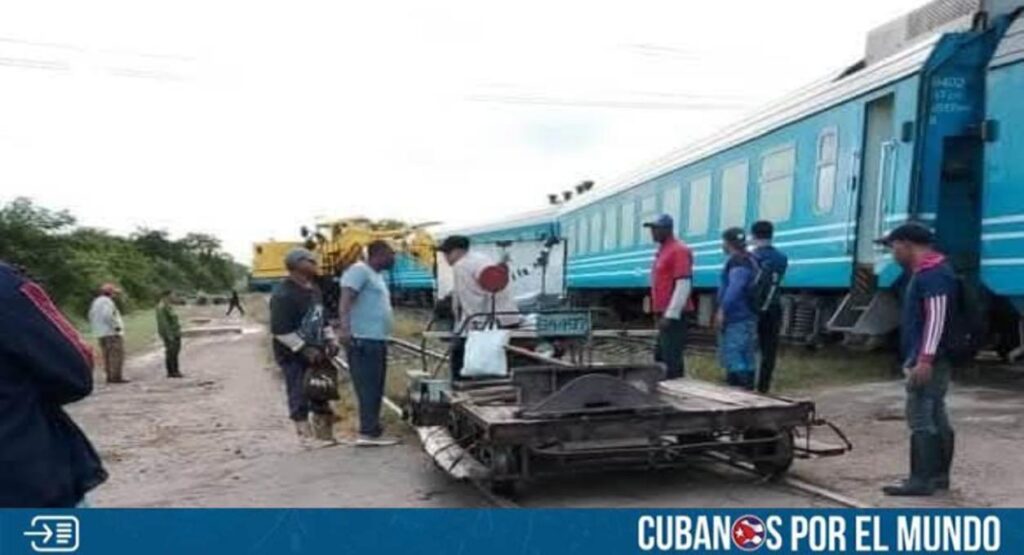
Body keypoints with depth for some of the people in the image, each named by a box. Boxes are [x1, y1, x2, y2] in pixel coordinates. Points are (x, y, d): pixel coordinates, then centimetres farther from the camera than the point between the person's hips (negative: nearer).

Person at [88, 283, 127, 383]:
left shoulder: (95, 302, 19)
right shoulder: (107, 301, -12)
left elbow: (91, 317, 21)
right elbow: (107, 316, -24)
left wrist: (95, 328, 20)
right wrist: (116, 326, -17)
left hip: (100, 333, 10)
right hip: (111, 333, -10)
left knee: (107, 355, 12)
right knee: (117, 355, -10)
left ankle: (109, 376, 14)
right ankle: (116, 376, -14)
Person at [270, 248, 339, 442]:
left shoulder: (313, 289, 11)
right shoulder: (283, 294, -18)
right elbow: (280, 330, -22)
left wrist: (330, 340, 7)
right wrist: (304, 349, -23)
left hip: (315, 354, 9)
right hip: (294, 357, -9)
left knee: (321, 399, 16)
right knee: (300, 404, -3)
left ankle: (326, 438, 28)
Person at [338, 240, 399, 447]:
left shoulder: (376, 275, 22)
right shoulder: (359, 270, -9)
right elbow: (345, 300, -22)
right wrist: (344, 327, -34)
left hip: (377, 340, 10)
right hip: (363, 340, -10)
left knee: (375, 389, 13)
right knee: (368, 388, -10)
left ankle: (371, 430, 20)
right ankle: (370, 432, -8)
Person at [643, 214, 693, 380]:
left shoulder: (679, 250, -13)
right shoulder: (662, 250, 17)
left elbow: (683, 285, -20)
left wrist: (670, 314, -23)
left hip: (673, 315, -10)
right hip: (664, 313, 10)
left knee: (671, 359, -6)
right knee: (661, 357, 15)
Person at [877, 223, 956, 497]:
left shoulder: (933, 274, -15)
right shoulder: (926, 273, 18)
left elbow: (936, 319, -23)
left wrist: (925, 359, -26)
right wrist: (914, 359, 23)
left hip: (930, 361, -11)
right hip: (928, 360, 11)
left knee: (920, 418, -9)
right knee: (935, 417, 13)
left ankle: (921, 480, -6)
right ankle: (938, 475, 20)